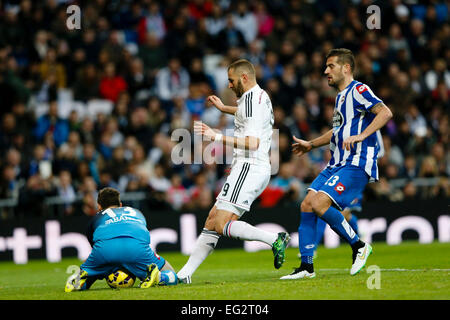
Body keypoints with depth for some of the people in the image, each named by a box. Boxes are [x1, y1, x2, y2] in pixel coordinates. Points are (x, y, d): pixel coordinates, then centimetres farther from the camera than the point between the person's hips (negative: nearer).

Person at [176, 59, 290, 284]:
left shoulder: (252, 99, -13)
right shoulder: (261, 97, 19)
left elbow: (252, 142, -23)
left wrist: (217, 137, -21)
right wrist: (224, 108, 52)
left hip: (249, 168, -11)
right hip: (257, 169, 11)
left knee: (222, 226, -16)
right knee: (213, 219, 8)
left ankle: (274, 239, -21)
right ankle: (184, 275, 8)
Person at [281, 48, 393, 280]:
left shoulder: (358, 90, -8)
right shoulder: (341, 96, 22)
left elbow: (385, 113, -22)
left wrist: (361, 135, -30)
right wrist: (311, 145, 37)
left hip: (355, 165, -10)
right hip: (336, 164, 10)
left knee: (319, 204, -22)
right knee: (306, 206, 0)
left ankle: (359, 246, -5)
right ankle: (306, 267, 3)